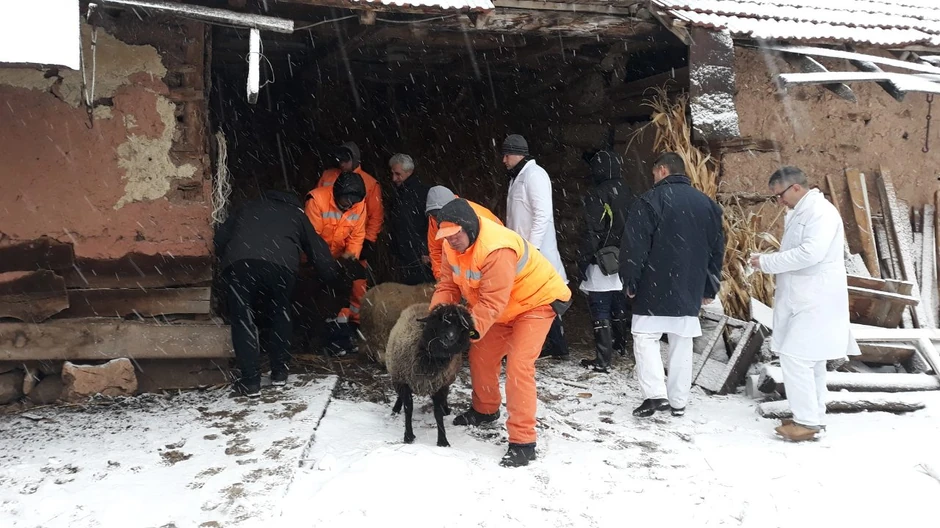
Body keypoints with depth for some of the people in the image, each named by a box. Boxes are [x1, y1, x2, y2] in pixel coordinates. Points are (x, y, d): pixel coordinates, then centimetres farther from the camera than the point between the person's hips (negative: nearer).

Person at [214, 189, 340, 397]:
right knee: (279, 316, 23)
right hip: (279, 264, 0)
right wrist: (332, 274, 51)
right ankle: (279, 372, 28)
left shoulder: (248, 208, 37)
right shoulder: (296, 214, 33)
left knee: (242, 320, 12)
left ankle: (250, 381, 9)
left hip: (238, 263, 0)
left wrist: (226, 264, 43)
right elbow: (318, 250, 35)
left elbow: (220, 238, 30)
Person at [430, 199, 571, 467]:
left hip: (537, 300, -9)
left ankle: (523, 442, -13)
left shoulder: (497, 249, -36)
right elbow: (448, 284, -3)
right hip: (504, 307, 9)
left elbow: (492, 301, -34)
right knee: (481, 354, 14)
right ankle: (485, 409, 41)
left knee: (518, 365, -18)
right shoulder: (452, 246, -9)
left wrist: (472, 329, -39)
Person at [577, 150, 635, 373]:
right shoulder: (628, 194, 6)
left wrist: (583, 261, -10)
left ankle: (602, 360, -3)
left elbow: (592, 233, -17)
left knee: (601, 312, -3)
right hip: (625, 263, 7)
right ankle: (621, 344, 39)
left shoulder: (597, 195, -15)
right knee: (620, 307, 22)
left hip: (603, 264, -7)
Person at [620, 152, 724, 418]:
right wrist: (709, 288, 21)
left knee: (646, 338, 2)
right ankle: (678, 402, 14)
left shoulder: (650, 200, -8)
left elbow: (635, 246, -11)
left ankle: (655, 394, -11)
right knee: (682, 344, 10)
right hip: (691, 291, 6)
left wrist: (630, 281, -2)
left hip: (655, 288, -5)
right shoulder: (707, 204, 12)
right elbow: (717, 249, 16)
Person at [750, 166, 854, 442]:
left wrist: (766, 262, -20)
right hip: (801, 298, 10)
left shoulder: (821, 212, -16)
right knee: (809, 359, 15)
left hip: (814, 302, -10)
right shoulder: (798, 213, 15)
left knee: (794, 356, -10)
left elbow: (810, 253, -27)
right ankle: (813, 415, 25)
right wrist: (769, 263, 5)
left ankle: (808, 421, -2)